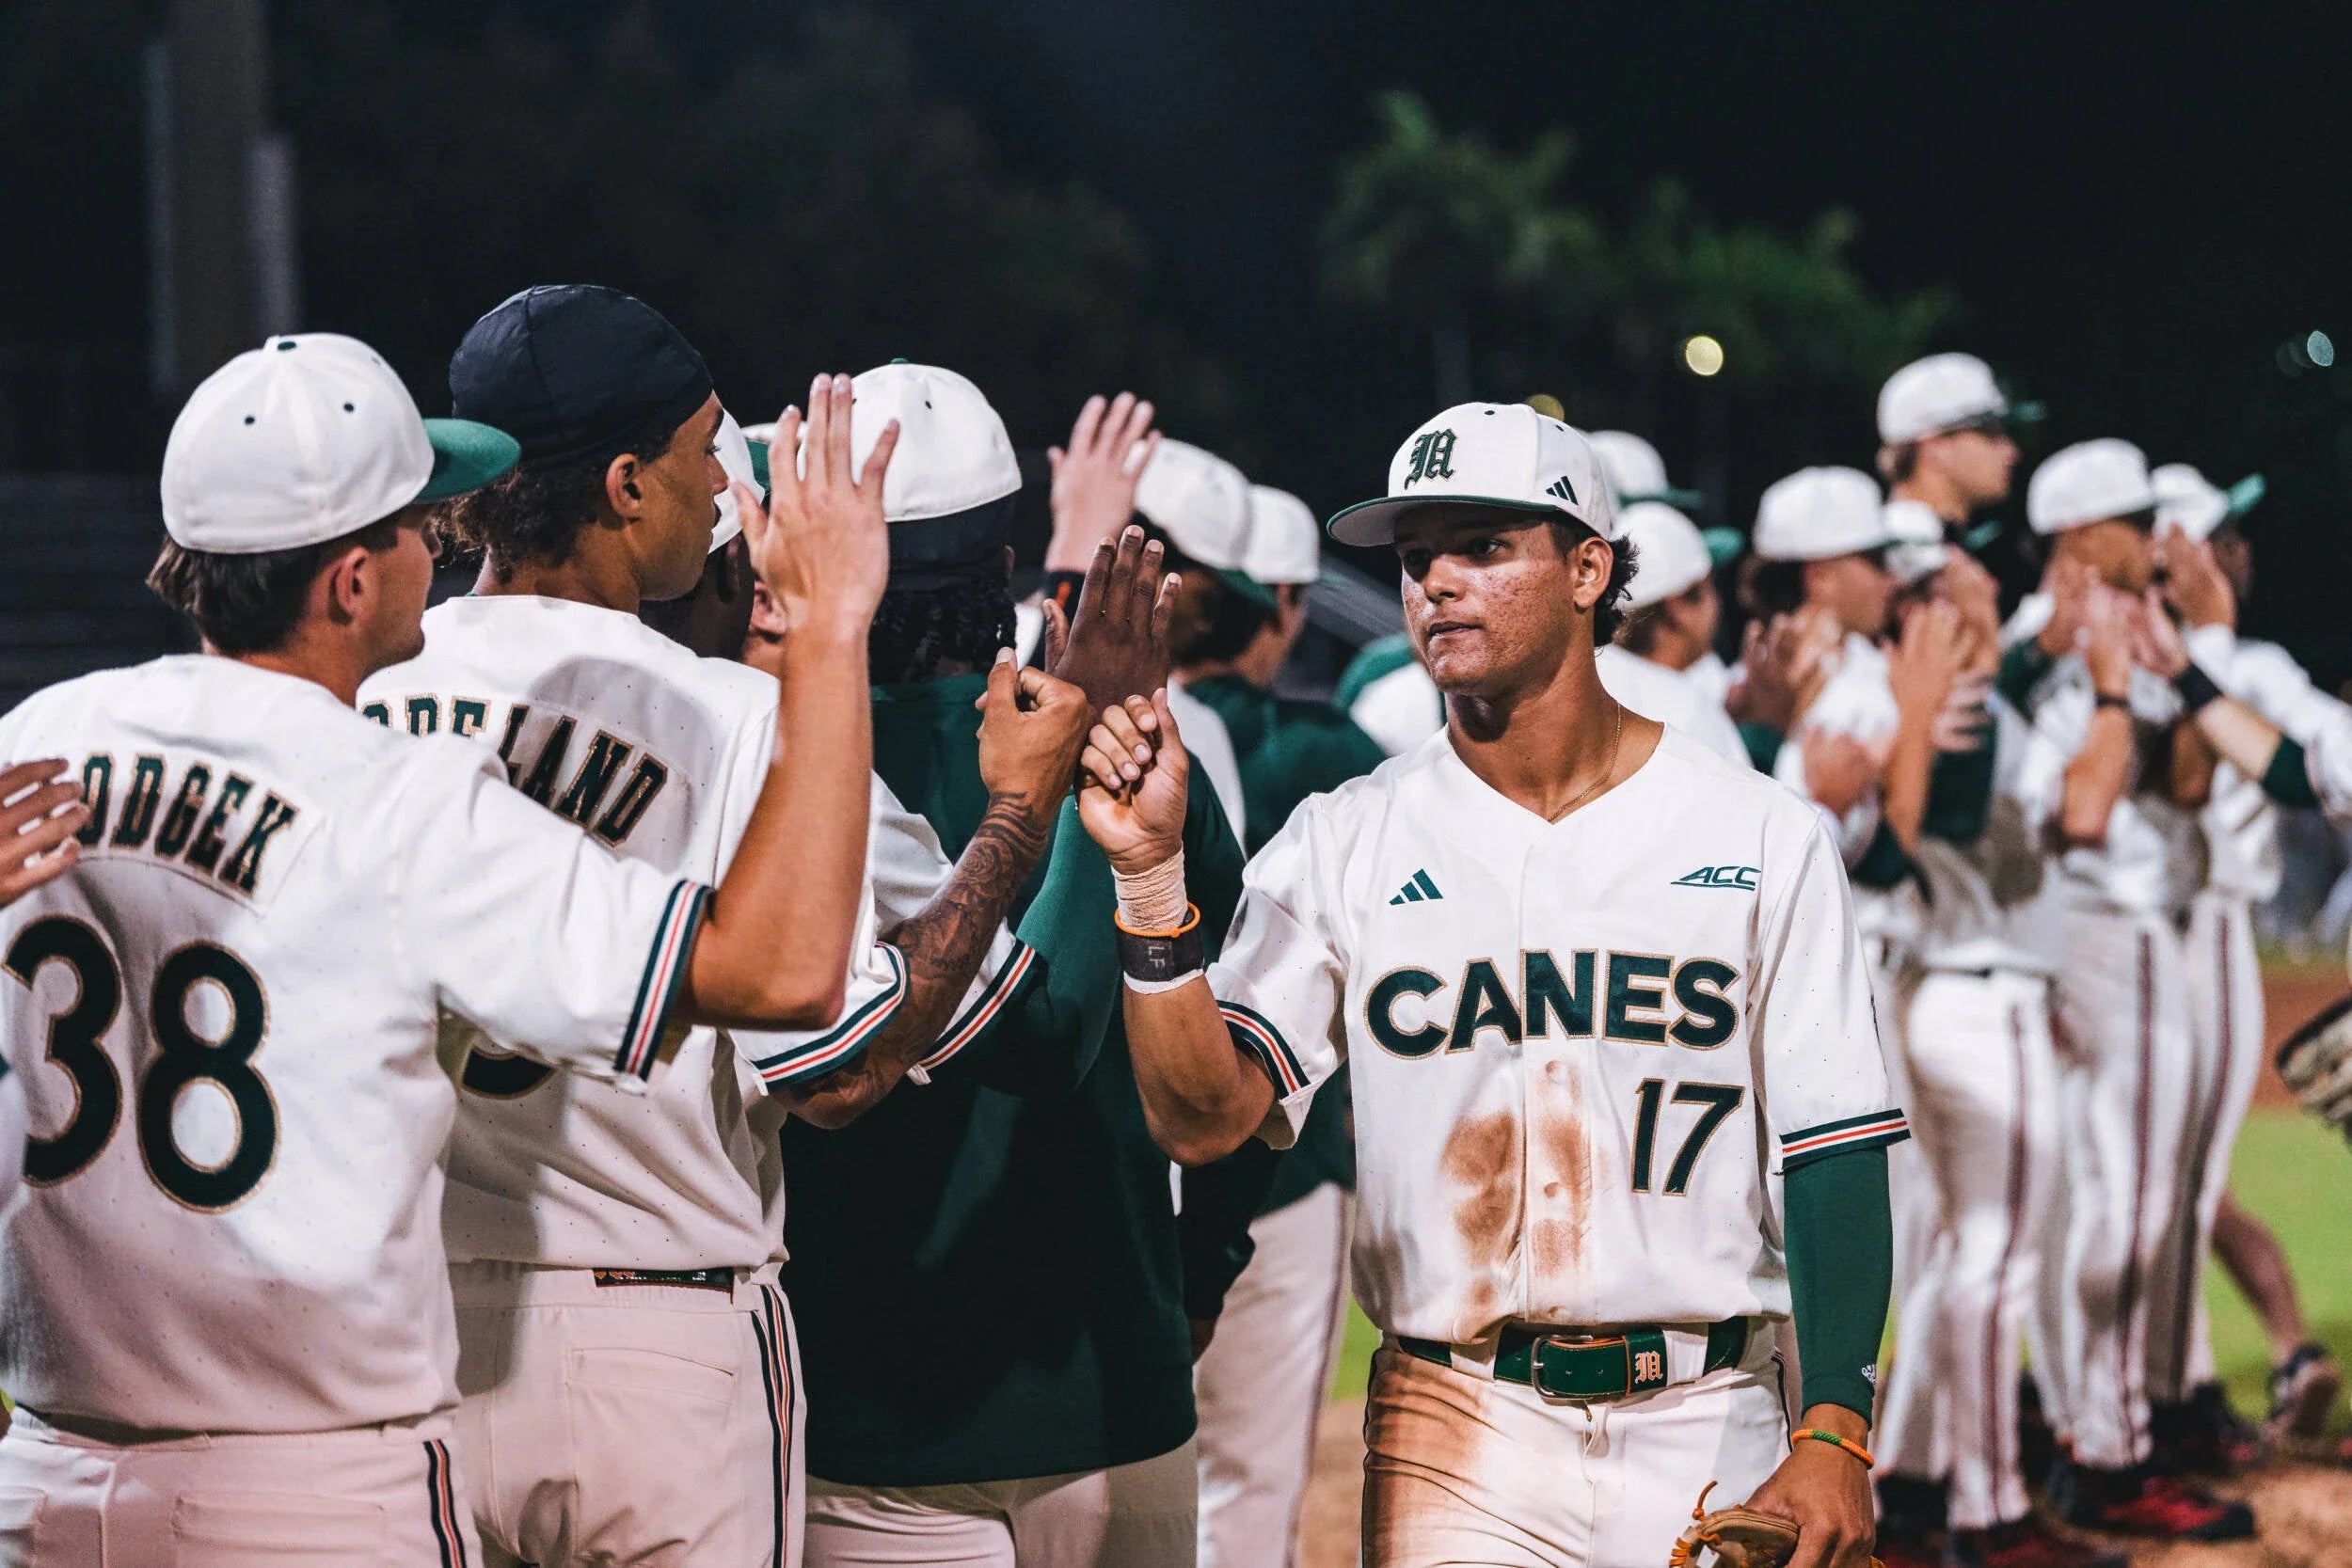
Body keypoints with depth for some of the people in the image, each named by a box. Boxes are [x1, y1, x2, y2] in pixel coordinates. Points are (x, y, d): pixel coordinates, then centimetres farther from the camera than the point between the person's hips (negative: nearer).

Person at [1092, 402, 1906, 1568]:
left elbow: (1828, 1153, 0)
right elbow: (1200, 1117, -6)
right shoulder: (1342, 845, 3)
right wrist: (1150, 869, -18)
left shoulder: (1761, 837, 2)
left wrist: (1834, 1435, -8)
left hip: (1705, 1429, 0)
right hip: (1457, 1438, 0)